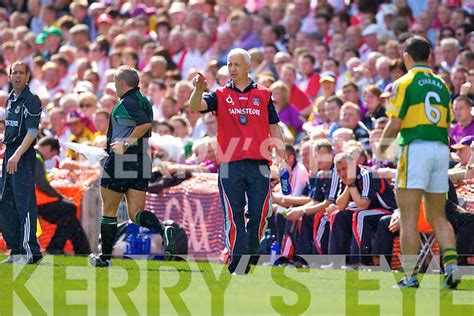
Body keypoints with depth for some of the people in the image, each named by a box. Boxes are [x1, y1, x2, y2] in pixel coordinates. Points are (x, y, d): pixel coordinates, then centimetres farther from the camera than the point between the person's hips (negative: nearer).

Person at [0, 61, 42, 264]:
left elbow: (32, 132, -17)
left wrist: (17, 155, -27)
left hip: (24, 156, -9)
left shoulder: (31, 100, -9)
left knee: (24, 203, -12)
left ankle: (30, 251, -12)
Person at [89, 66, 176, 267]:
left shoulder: (127, 102, -13)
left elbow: (145, 123, -27)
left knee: (109, 210, 7)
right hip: (142, 164, 8)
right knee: (136, 214, 2)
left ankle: (105, 256, 15)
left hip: (120, 161, -8)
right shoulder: (143, 101, 15)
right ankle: (163, 229, -26)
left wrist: (126, 142, -20)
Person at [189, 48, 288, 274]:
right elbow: (195, 106, -7)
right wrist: (198, 90, -29)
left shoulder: (263, 95, 12)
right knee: (233, 217, -5)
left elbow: (274, 128, 15)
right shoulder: (221, 95, 8)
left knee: (259, 216, 1)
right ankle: (237, 266, -6)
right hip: (230, 166, -1)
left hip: (258, 164, 1)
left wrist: (282, 158, 8)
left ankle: (248, 261, 13)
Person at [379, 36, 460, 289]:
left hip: (415, 147, -6)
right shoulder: (440, 84, 15)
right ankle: (451, 264, -7)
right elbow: (447, 124, 13)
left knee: (409, 218, -4)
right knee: (438, 216, 13)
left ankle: (410, 277, -7)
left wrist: (382, 146, 8)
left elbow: (395, 123, -9)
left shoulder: (405, 83, -3)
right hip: (442, 148, 6)